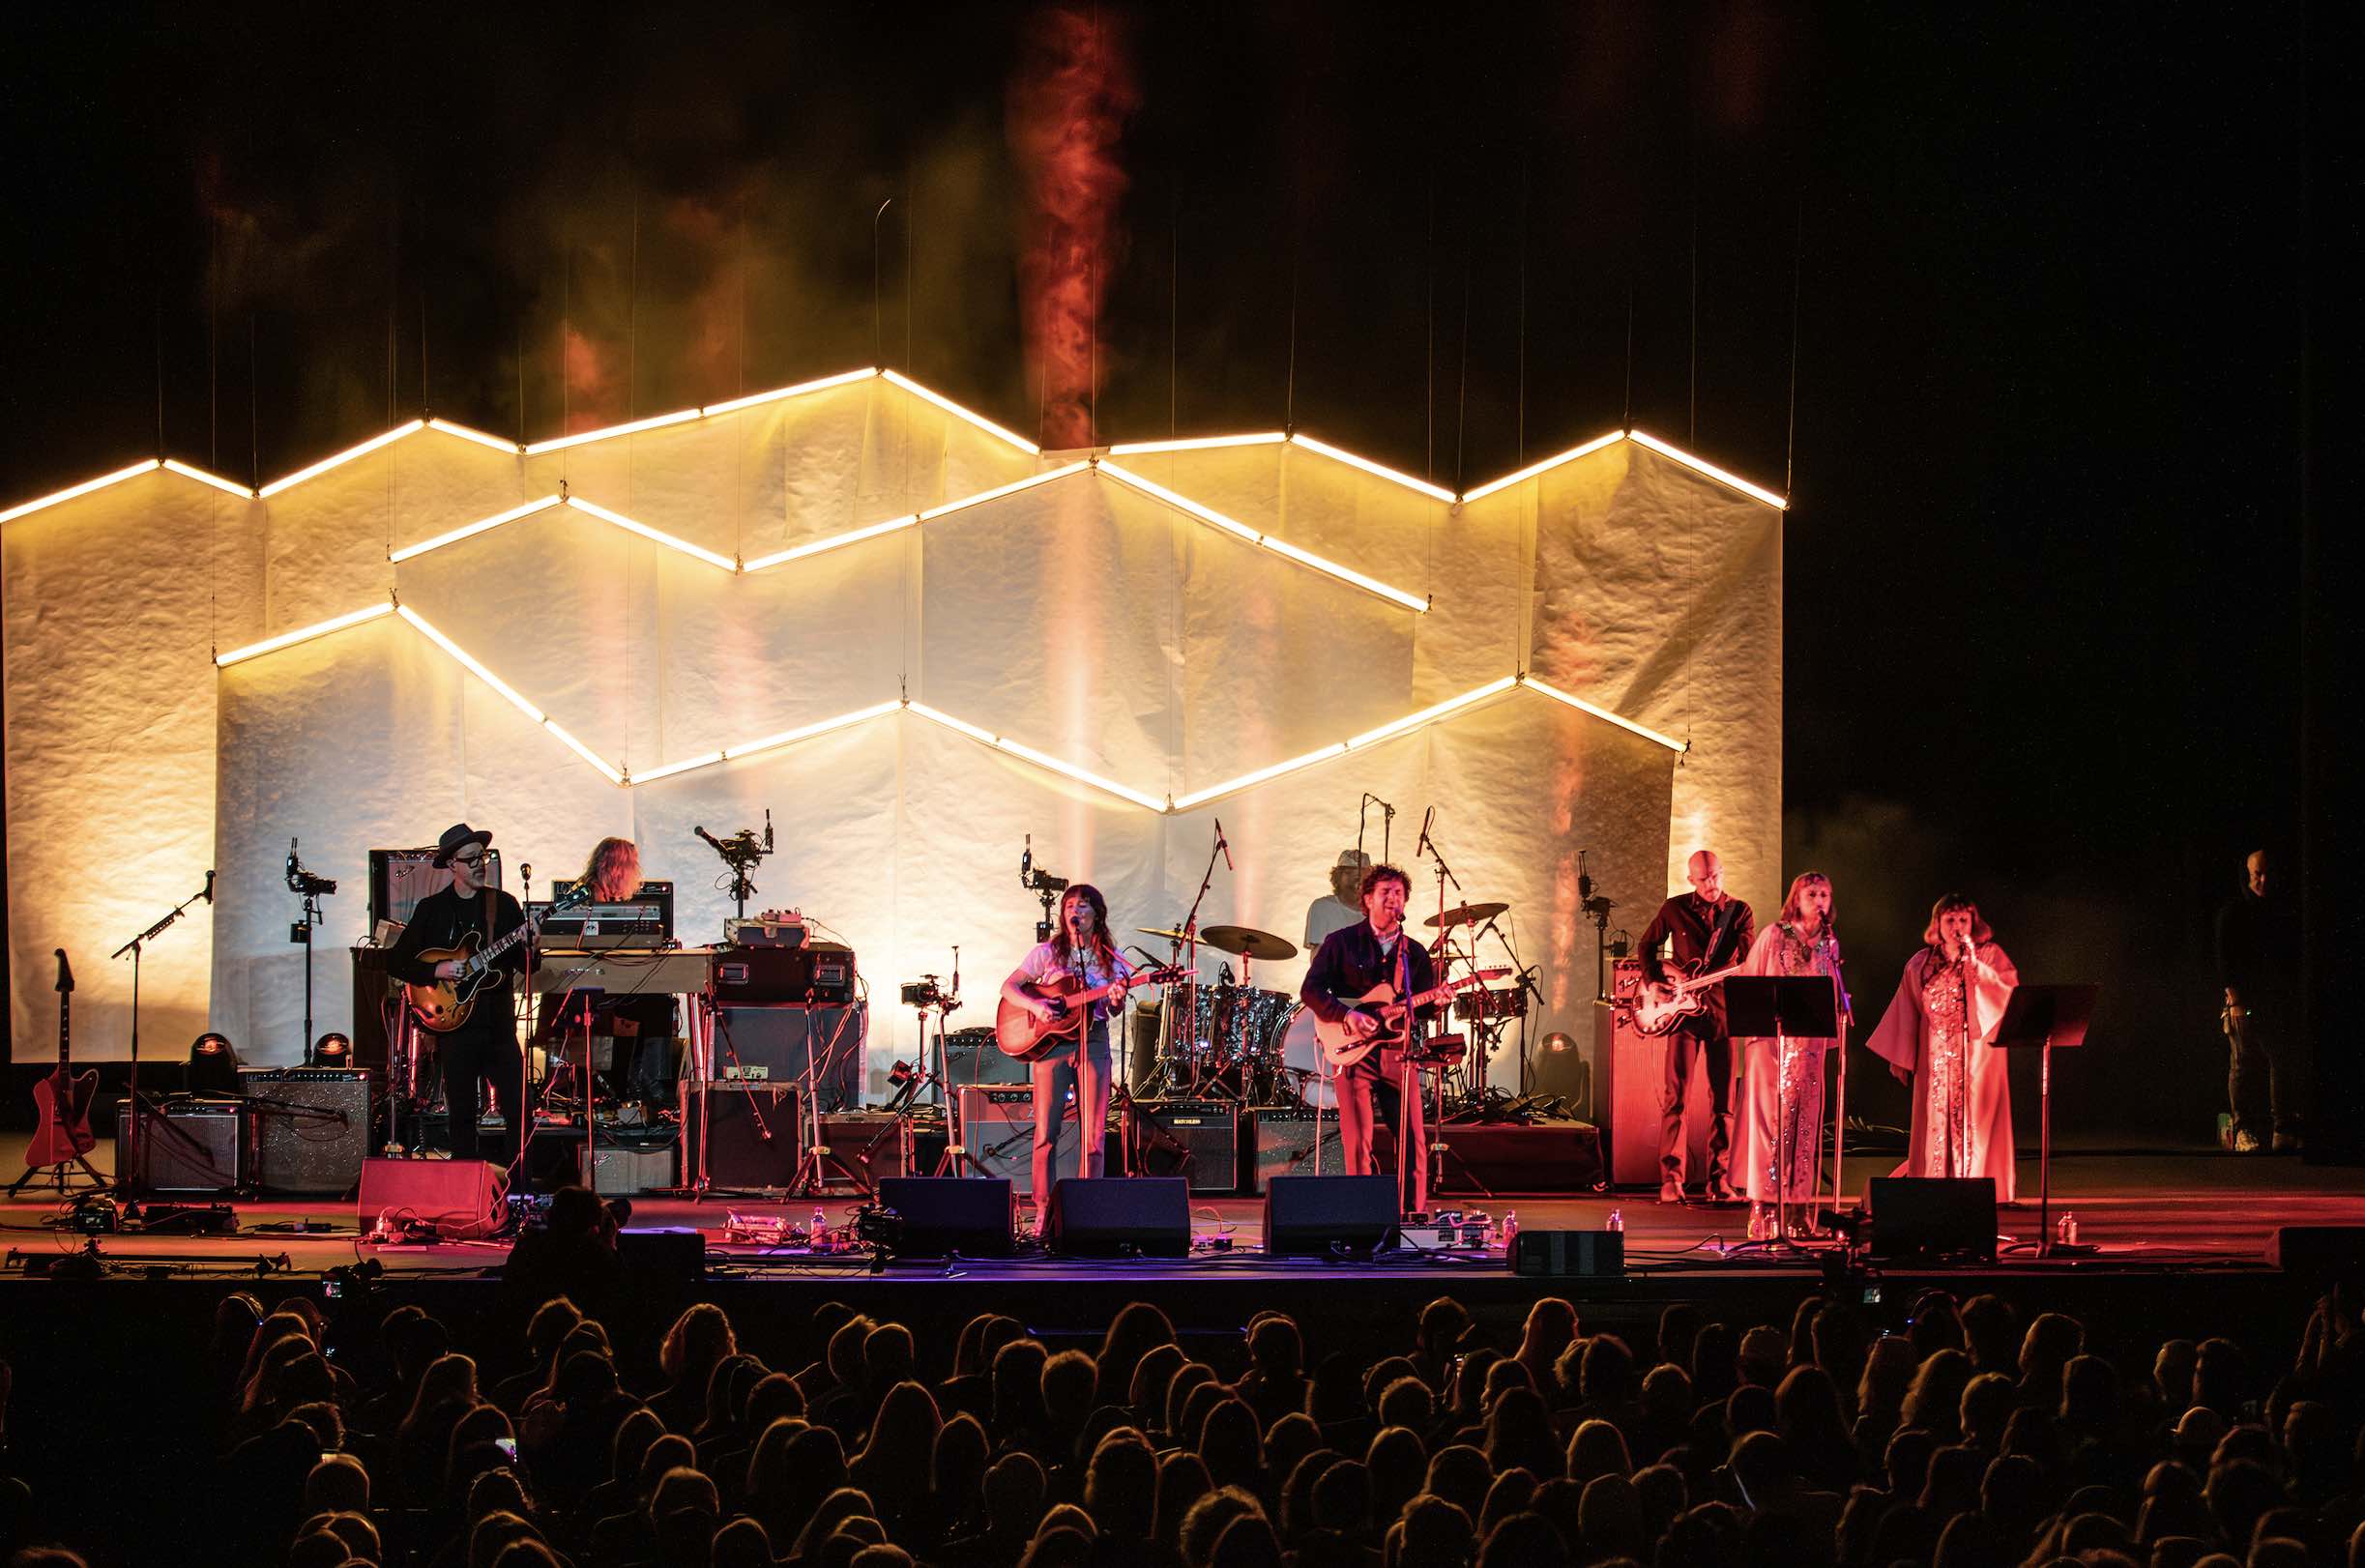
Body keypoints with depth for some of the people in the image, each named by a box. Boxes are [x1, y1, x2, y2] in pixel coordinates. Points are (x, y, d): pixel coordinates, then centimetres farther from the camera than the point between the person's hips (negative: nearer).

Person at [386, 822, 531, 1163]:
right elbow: (396, 962, 4)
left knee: (519, 1112, -5)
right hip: (454, 1023, -1)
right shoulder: (431, 909, 4)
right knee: (462, 1116, 3)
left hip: (499, 1025, 1)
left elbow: (525, 967, 8)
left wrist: (530, 949, -14)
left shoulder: (504, 904, 8)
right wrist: (437, 971, -10)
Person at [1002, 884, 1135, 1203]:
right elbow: (1008, 988, 2)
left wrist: (1116, 1001, -18)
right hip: (1051, 1042, -1)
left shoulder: (1109, 958, 8)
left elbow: (1114, 1010, 5)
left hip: (1093, 1042, 1)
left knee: (1094, 1135, -3)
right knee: (1046, 1133, -4)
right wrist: (1034, 1006, -16)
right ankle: (1043, 1207, 1)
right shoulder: (1048, 952, 4)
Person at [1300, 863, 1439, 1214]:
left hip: (1399, 1050, 3)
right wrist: (1347, 1015, -15)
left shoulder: (1415, 953, 15)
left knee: (1413, 1141, -3)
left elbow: (1423, 1007, 14)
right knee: (1358, 1143, -5)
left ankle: (1416, 1215, 4)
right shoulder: (1342, 942, 3)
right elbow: (1310, 990, -2)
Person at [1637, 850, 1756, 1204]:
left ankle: (1719, 1181, 7)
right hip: (1683, 1009, -1)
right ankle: (1670, 1180, -5)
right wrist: (1654, 982, 2)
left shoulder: (1740, 912, 4)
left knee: (1723, 1099, 2)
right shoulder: (1675, 909, 4)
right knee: (1674, 1095, -7)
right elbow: (1648, 945, 16)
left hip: (1722, 1010, 1)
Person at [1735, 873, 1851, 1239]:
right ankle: (1762, 1211, -8)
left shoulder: (1829, 943, 12)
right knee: (1770, 1119, -8)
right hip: (1773, 1041, -4)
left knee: (1804, 1123, 3)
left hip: (1810, 1045, 4)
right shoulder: (1774, 936, -1)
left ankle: (1795, 1206, 6)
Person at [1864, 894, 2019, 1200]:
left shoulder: (1989, 956, 4)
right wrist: (1900, 1059, 11)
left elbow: (2009, 991, -12)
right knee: (1935, 1130, 0)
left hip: (1978, 1057, -2)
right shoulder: (1921, 964, 10)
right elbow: (1906, 1012, 13)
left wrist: (1972, 962, -17)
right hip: (1935, 1061, 2)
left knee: (1973, 1130, -6)